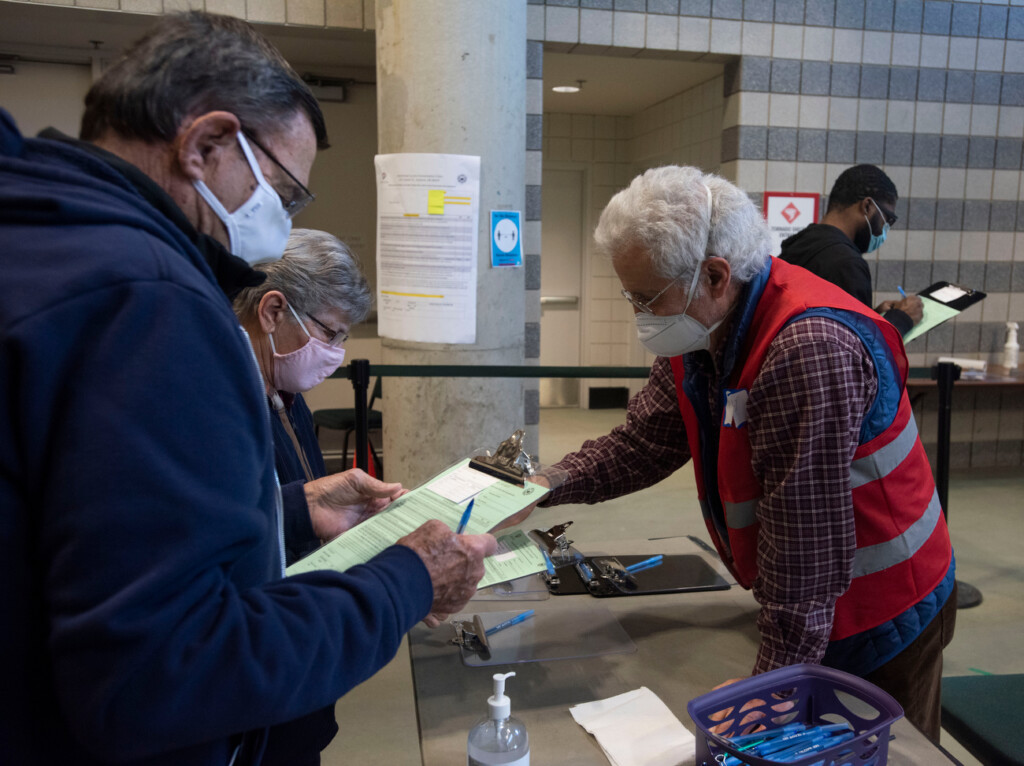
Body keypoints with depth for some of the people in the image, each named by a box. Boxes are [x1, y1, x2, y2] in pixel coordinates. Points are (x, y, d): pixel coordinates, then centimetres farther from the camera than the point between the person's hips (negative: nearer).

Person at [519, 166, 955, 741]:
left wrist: (776, 676, -22)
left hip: (882, 618, -8)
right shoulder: (702, 329, -4)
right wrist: (547, 487, -15)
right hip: (808, 608, 8)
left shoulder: (809, 351, -34)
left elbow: (806, 537, -31)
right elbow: (642, 443, 0)